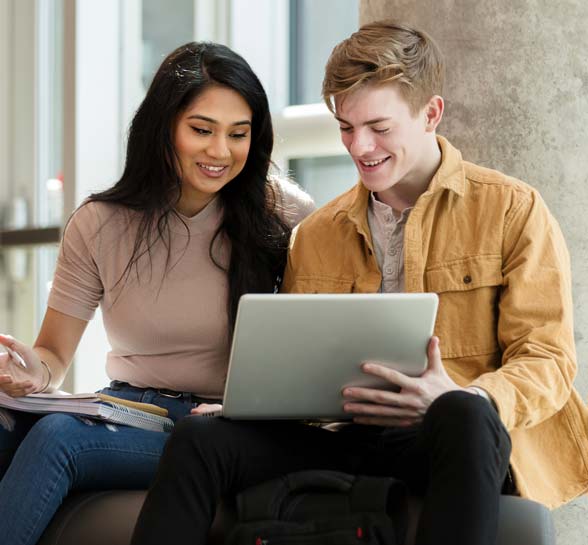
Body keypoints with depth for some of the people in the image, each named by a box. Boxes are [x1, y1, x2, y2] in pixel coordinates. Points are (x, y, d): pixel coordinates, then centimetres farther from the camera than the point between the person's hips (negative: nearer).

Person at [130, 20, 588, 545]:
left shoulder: (513, 210, 5)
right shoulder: (316, 235, 19)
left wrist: (461, 398, -23)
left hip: (474, 440, -3)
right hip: (346, 437, 4)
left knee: (463, 415, -40)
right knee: (200, 437, -21)